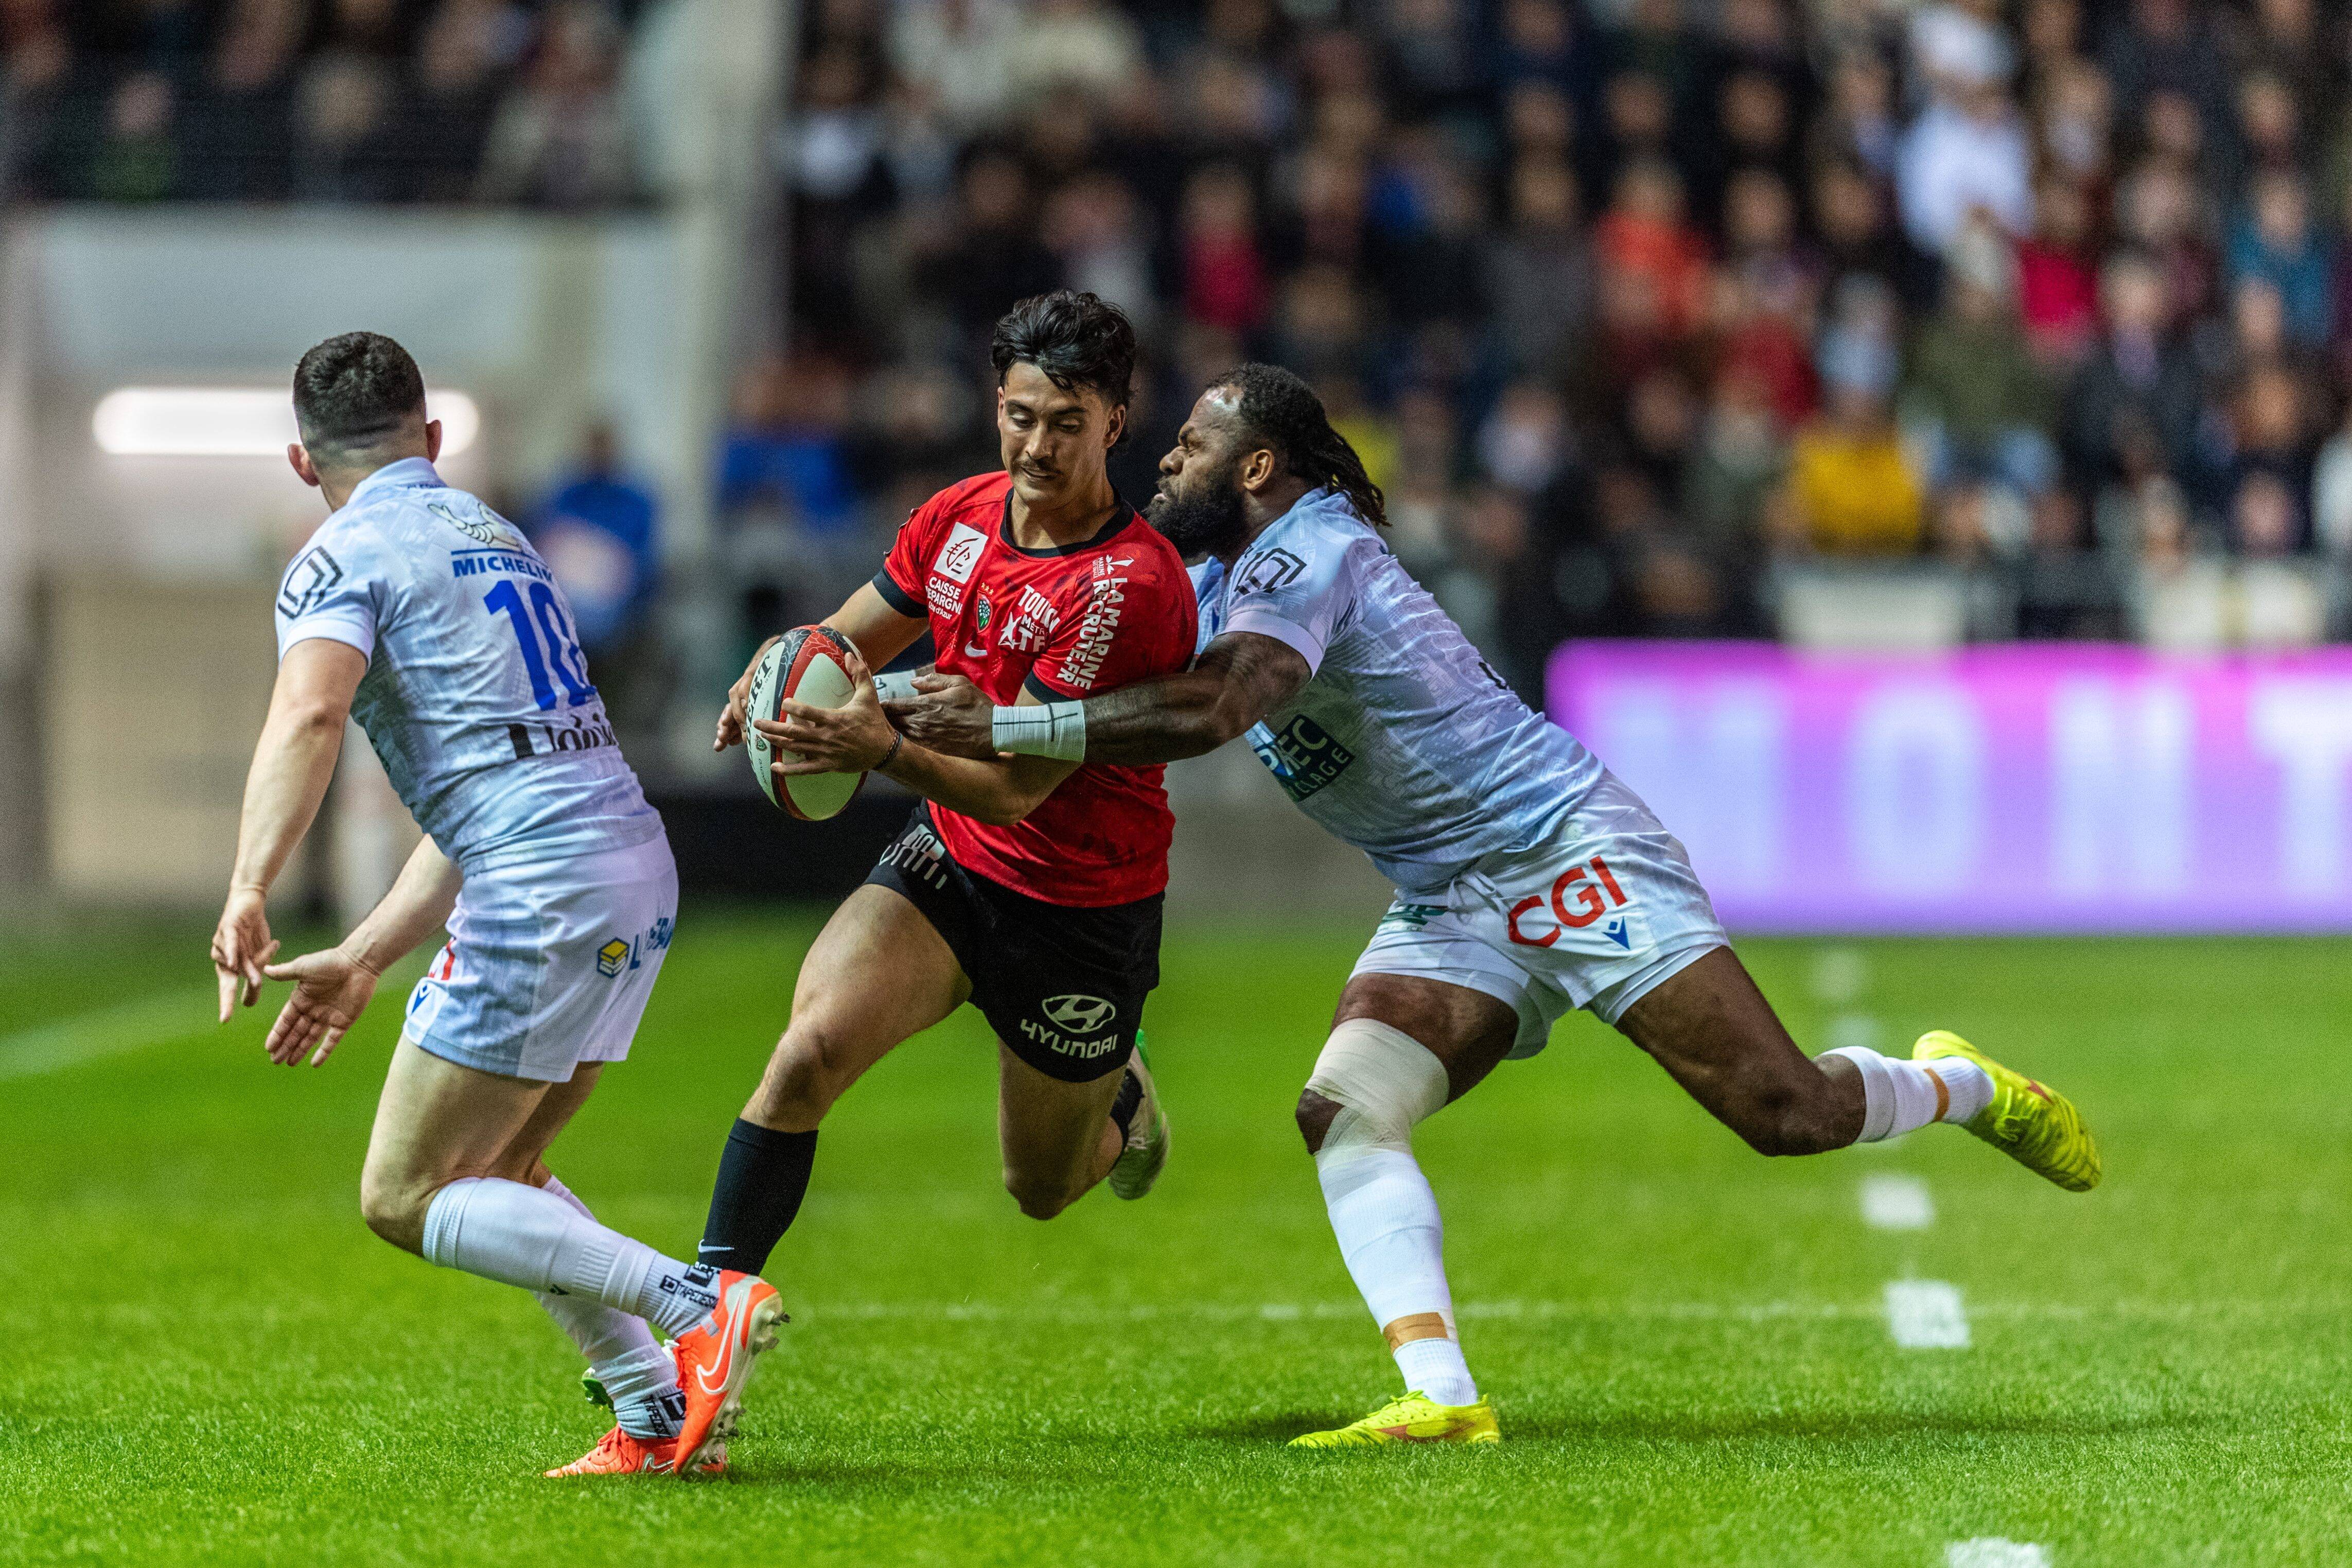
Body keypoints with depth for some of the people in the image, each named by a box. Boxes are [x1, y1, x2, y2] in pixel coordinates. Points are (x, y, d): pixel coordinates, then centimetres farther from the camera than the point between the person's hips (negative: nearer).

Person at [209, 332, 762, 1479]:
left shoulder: (342, 559, -1)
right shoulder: (493, 536, 26)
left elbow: (310, 712, -23)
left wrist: (249, 892, -30)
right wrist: (365, 958, 28)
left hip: (545, 898, -8)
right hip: (639, 869, 8)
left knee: (403, 1200, -1)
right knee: (493, 1172, 20)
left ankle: (695, 1302, -15)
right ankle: (658, 1419, 8)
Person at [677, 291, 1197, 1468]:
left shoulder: (1134, 586, -25)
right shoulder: (957, 517, -4)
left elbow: (1018, 787, -27)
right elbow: (852, 636, 13)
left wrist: (885, 751, -44)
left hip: (1082, 909, -4)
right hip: (946, 862, 4)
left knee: (1043, 1190, 15)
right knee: (812, 1042, -25)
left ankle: (1119, 1096, 52)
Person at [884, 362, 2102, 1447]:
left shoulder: (1307, 551, -19)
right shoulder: (1215, 585, 12)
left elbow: (1211, 711, -33)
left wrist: (1003, 727, -33)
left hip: (1572, 854, -9)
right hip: (1450, 909, 9)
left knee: (1786, 1114, -12)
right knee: (1344, 1111, -15)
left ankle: (1962, 1085, 19)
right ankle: (1442, 1399, -24)